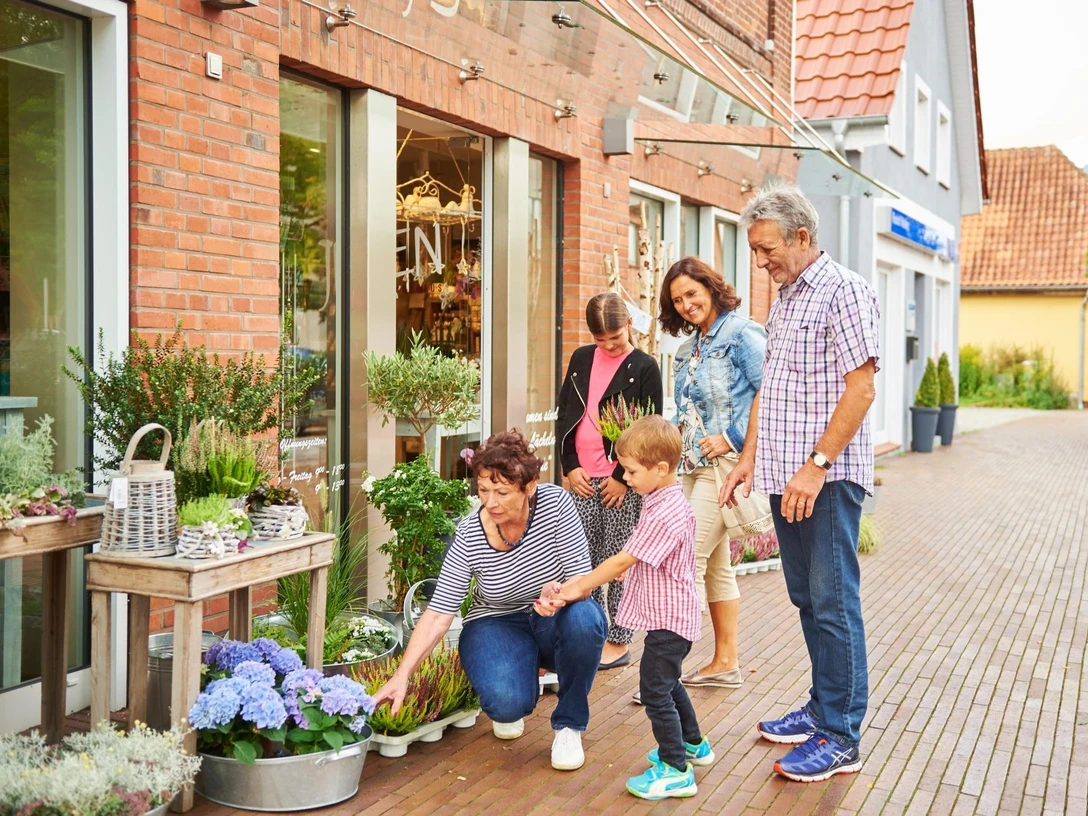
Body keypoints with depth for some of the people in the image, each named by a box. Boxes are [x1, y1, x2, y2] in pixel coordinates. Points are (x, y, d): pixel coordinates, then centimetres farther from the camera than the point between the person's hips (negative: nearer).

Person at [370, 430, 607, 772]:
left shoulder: (554, 503, -19)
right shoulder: (469, 537, -19)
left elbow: (582, 578, -17)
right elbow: (438, 614, -20)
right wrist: (401, 676, -31)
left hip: (554, 624, 1)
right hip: (498, 625, -1)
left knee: (584, 618, -35)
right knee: (507, 703, -32)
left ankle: (569, 724, -8)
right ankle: (519, 689, 11)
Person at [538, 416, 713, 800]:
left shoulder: (665, 514, -26)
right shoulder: (665, 502, 6)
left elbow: (622, 561, -23)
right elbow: (632, 561, 13)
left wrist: (579, 588, -15)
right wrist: (582, 583, 12)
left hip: (668, 620, -11)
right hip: (670, 615, 11)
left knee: (655, 691, -2)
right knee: (668, 683, 25)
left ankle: (676, 770, 7)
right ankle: (693, 745, 41)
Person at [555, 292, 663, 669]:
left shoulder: (644, 367, -2)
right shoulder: (581, 359, 12)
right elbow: (564, 415, 13)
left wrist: (623, 477, -10)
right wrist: (570, 466, 3)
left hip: (622, 481, -4)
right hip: (582, 478, 5)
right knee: (584, 560, 7)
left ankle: (620, 641, 10)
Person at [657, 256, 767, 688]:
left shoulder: (741, 333, -11)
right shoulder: (689, 347, 16)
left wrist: (732, 438, -19)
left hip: (725, 465, -9)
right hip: (694, 465, 9)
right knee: (715, 565, 14)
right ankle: (725, 663, 23)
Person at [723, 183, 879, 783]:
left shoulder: (843, 290, -9)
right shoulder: (782, 300, 18)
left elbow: (860, 388, -15)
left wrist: (817, 465, -19)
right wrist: (749, 457, 15)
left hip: (827, 477, -8)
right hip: (785, 475, 8)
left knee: (833, 603, -4)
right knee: (806, 598, 14)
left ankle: (841, 738, 3)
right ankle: (822, 707, 27)